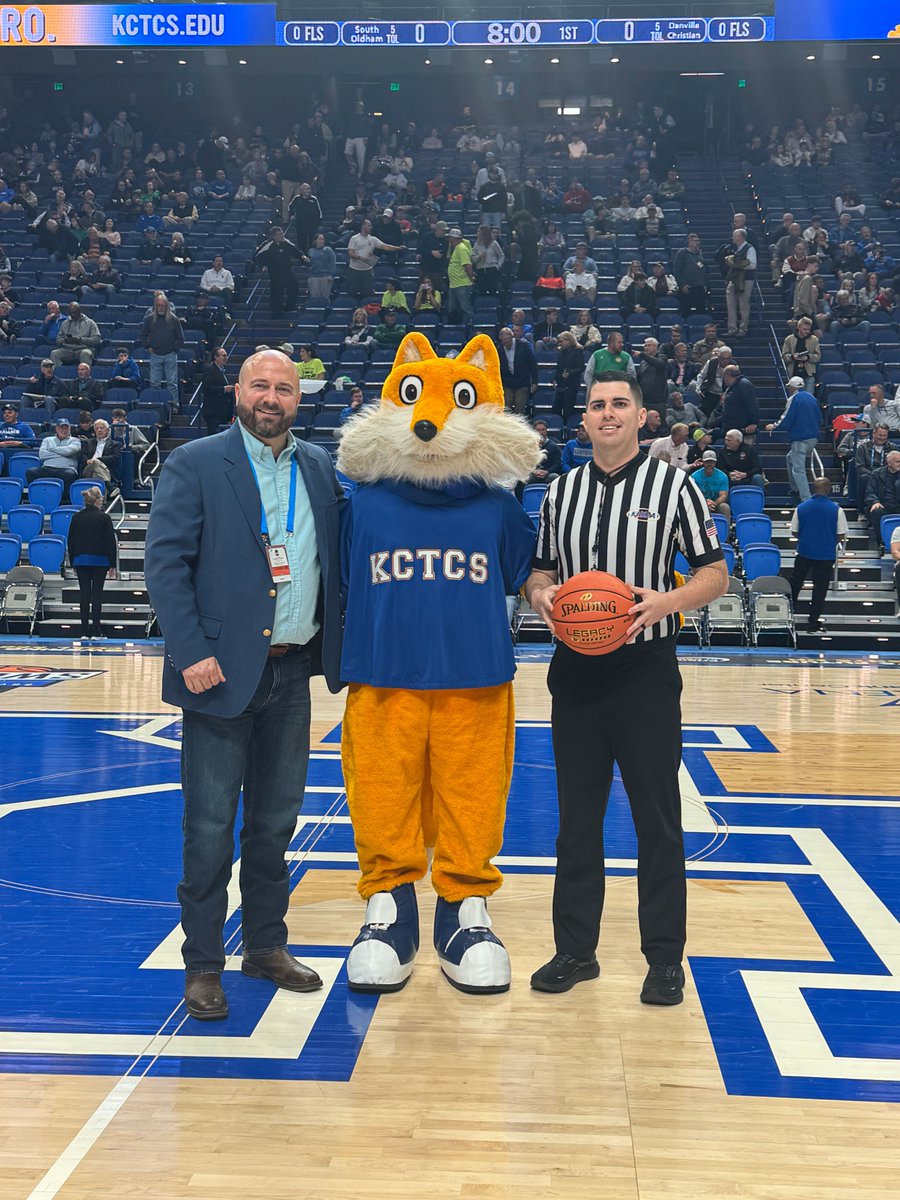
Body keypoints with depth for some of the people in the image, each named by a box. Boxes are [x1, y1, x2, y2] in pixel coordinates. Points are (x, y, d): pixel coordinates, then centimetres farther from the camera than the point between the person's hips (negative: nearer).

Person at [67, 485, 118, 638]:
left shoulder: (76, 517, 4)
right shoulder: (103, 517, -6)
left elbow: (70, 541, 8)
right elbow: (111, 542, -6)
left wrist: (73, 563, 15)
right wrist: (113, 565, -1)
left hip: (81, 560, 3)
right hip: (100, 561, -3)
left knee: (84, 593, 5)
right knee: (97, 594, 0)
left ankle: (84, 631, 4)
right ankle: (96, 631, -1)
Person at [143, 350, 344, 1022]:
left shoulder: (320, 467, 11)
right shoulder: (195, 463, -4)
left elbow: (339, 554, 16)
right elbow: (165, 561, -10)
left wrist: (339, 642, 3)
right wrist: (192, 652, -18)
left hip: (294, 670, 5)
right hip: (222, 670, -4)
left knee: (277, 819, 14)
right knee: (211, 825, 1)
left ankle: (266, 945, 28)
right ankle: (203, 965, 14)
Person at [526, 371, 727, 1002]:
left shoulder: (673, 484, -1)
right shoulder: (561, 490, 10)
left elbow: (715, 572, -1)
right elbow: (540, 568, 17)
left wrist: (667, 601, -20)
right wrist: (541, 594, -6)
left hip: (645, 669, -4)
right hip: (575, 668, 4)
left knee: (658, 818, 3)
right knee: (577, 815, 10)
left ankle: (665, 957, 15)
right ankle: (575, 949, 23)